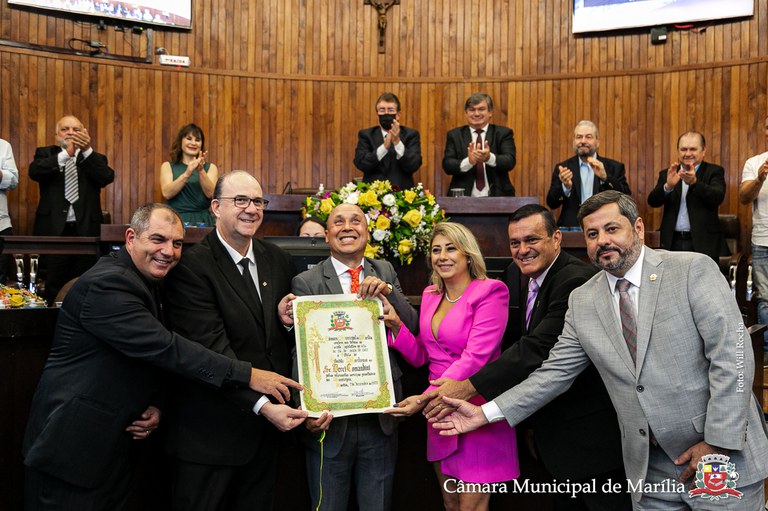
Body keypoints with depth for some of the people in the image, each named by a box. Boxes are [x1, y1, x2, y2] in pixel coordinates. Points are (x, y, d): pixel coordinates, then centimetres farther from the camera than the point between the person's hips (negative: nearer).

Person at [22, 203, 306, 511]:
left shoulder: (147, 282, 10)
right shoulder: (107, 284, -21)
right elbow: (166, 349, -28)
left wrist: (153, 405, -3)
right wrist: (249, 376, -28)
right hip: (71, 446, -9)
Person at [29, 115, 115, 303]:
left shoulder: (94, 158, 13)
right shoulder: (46, 153, 12)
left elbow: (107, 177, -8)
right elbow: (34, 172, -10)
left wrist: (87, 150, -20)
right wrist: (66, 153, -22)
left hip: (85, 230, 1)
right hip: (54, 230, -1)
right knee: (54, 289, 1)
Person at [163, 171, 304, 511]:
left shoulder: (278, 260, 6)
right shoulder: (191, 266, -14)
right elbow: (212, 348, -21)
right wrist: (261, 404, -26)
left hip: (266, 426, 6)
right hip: (210, 431, -5)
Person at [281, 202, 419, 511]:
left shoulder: (385, 272, 6)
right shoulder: (306, 282, -5)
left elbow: (413, 328, 1)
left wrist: (387, 291, -15)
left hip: (381, 418, 3)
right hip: (330, 420, -3)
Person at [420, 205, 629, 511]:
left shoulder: (576, 281, -21)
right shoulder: (533, 281, 10)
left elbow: (540, 348, -30)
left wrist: (469, 386, -31)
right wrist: (533, 419, 12)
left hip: (588, 433, -9)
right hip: (557, 432, 9)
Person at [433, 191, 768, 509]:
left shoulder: (693, 269, -8)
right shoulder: (582, 301, 3)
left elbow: (732, 352, -12)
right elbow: (555, 372, 5)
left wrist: (718, 443, -15)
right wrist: (485, 414, -2)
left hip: (725, 459, -3)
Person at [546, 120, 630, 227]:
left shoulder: (615, 167, 8)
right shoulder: (563, 167, 9)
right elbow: (551, 204, 1)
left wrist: (605, 177, -15)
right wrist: (566, 186, -18)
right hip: (571, 228, 0)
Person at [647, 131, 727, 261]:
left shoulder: (714, 171, 5)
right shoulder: (667, 174, 12)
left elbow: (717, 197, -13)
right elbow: (652, 201, -1)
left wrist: (694, 182, -30)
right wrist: (668, 186, -21)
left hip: (703, 244, -2)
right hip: (673, 243, 2)